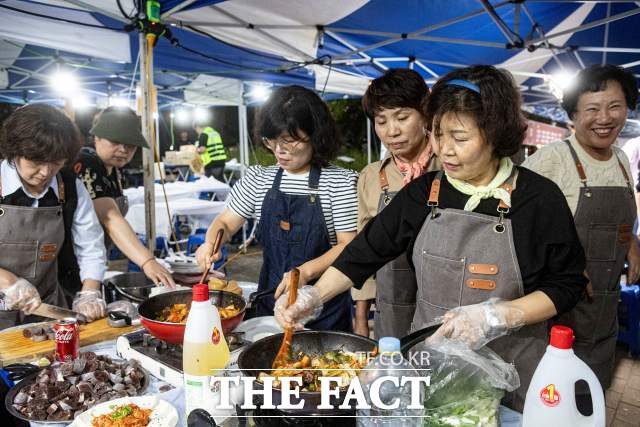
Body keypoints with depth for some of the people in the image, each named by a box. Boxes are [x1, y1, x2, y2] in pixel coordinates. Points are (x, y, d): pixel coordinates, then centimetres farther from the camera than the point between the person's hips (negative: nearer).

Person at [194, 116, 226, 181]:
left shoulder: (203, 134, -7)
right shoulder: (215, 132, 17)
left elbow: (202, 149, -18)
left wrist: (197, 150, 3)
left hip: (211, 163, -8)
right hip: (221, 160, 8)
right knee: (219, 180, 14)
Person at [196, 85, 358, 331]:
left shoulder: (340, 181, -9)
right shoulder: (258, 179, 3)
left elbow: (348, 245, -12)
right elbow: (226, 223, 9)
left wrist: (306, 271, -26)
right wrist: (210, 243, -13)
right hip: (271, 299, 4)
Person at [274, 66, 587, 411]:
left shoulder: (538, 198, -13)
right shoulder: (423, 192, -4)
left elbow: (568, 284, -8)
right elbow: (368, 250, -2)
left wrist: (496, 316, -22)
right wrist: (316, 296, -14)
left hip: (510, 372, -2)